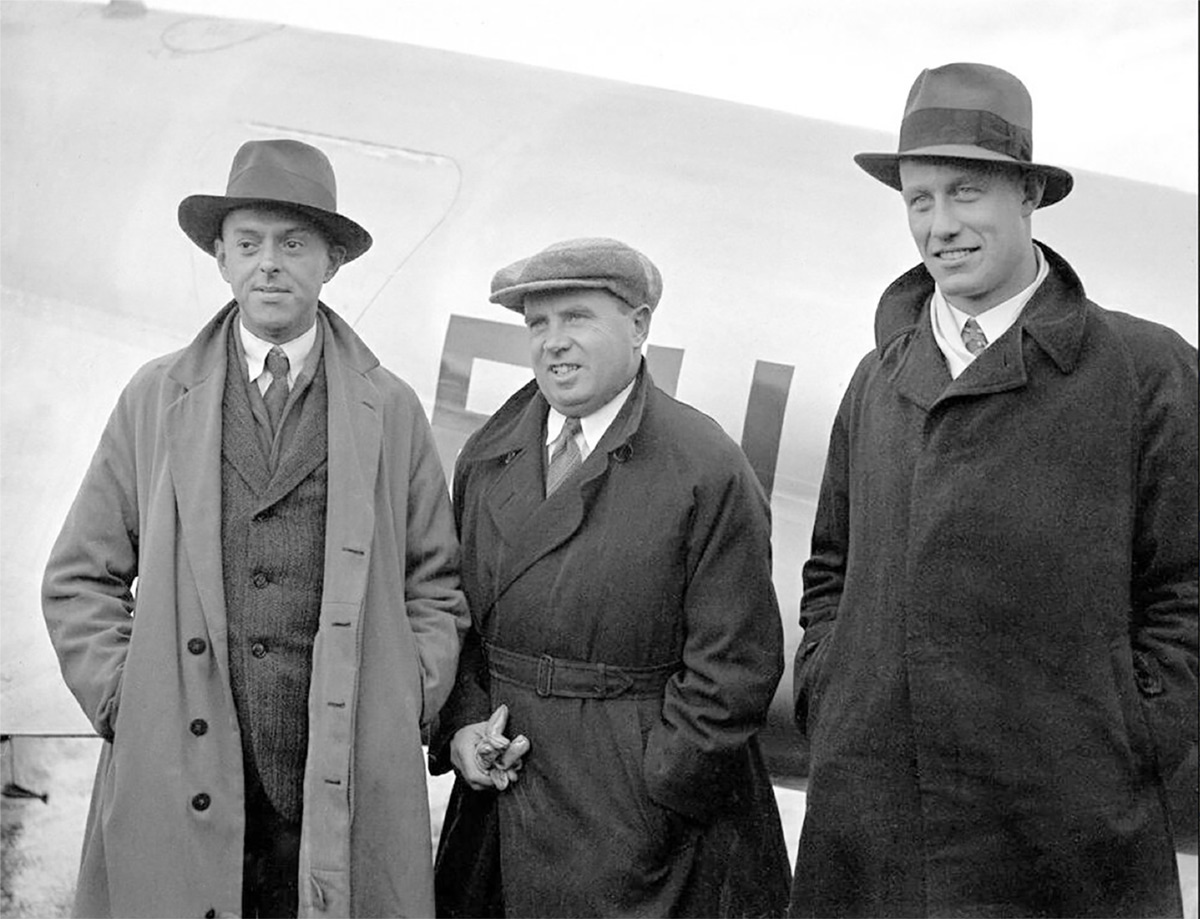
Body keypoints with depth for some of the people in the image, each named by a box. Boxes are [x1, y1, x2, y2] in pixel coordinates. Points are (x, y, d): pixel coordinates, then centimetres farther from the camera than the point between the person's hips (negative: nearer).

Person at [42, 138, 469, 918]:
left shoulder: (391, 411, 7)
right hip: (176, 788, 0)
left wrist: (407, 705, 0)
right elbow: (81, 580, 9)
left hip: (347, 790, 0)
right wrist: (125, 701, -1)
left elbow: (436, 583, 11)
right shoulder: (155, 400, 7)